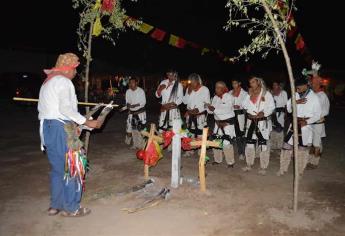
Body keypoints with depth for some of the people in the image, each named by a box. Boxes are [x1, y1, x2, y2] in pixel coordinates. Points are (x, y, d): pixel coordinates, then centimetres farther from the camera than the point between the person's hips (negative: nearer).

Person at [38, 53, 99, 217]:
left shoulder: (47, 82, 21)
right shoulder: (63, 81, -10)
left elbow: (41, 107, 19)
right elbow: (65, 108, -21)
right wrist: (87, 122, -18)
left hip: (47, 127, 10)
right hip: (60, 128, -10)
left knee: (57, 167, 16)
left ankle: (56, 205, 24)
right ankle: (71, 207, 6)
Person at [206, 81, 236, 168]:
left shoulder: (229, 97, -10)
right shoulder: (215, 98, 10)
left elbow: (226, 110, -24)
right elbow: (211, 111, 8)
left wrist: (214, 109, -26)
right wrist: (210, 108, -15)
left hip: (227, 123, -7)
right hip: (218, 122, 7)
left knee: (227, 143, -10)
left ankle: (230, 162, 5)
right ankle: (217, 160, 25)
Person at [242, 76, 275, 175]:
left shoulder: (266, 94, -1)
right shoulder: (249, 94, 14)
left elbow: (271, 107, -6)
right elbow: (245, 106, 9)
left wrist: (264, 113, -21)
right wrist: (250, 95, -2)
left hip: (263, 122, -5)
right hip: (251, 121, 5)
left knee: (263, 144, -4)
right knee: (249, 143, 10)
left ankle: (263, 167, 6)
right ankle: (249, 164, 24)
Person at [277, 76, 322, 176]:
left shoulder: (314, 97, -7)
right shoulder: (295, 95, 3)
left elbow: (317, 115, -4)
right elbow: (289, 109, 4)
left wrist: (307, 121, -17)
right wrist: (295, 102, -14)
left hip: (305, 127, -4)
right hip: (294, 125, 4)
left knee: (302, 150, 6)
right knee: (287, 147, 6)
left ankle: (299, 172, 22)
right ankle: (283, 169, 20)